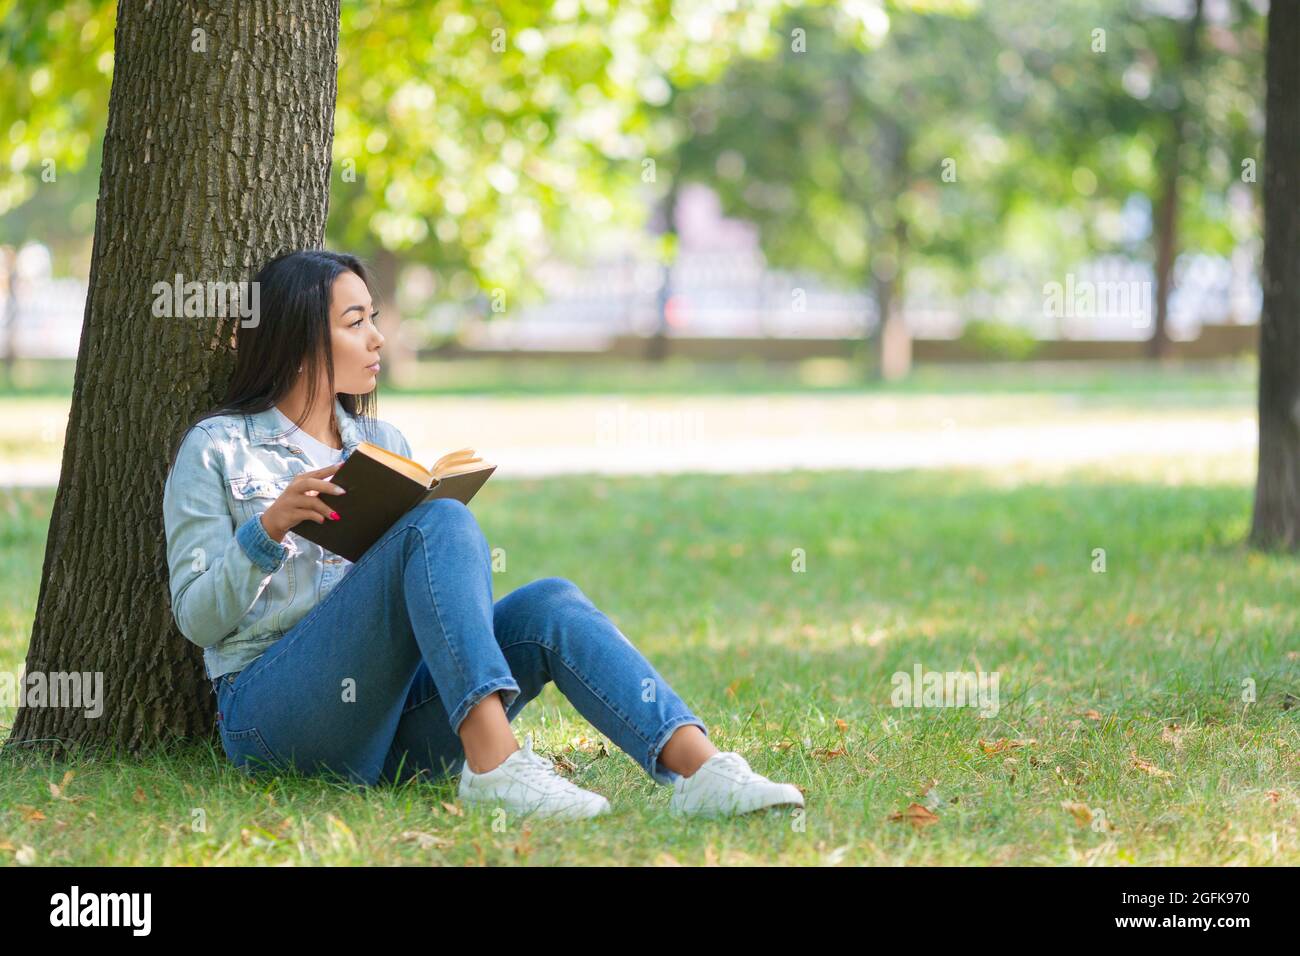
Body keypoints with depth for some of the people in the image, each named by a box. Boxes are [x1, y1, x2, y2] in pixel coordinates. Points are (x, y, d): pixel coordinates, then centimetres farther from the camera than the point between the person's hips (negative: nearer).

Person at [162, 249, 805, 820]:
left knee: (549, 602, -23)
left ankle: (698, 768, -46)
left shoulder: (383, 442, 22)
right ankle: (494, 763, -46)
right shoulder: (216, 448, 5)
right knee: (440, 523, -28)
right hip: (275, 716, -5)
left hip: (390, 721, 5)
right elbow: (198, 618, -1)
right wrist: (268, 528, -17)